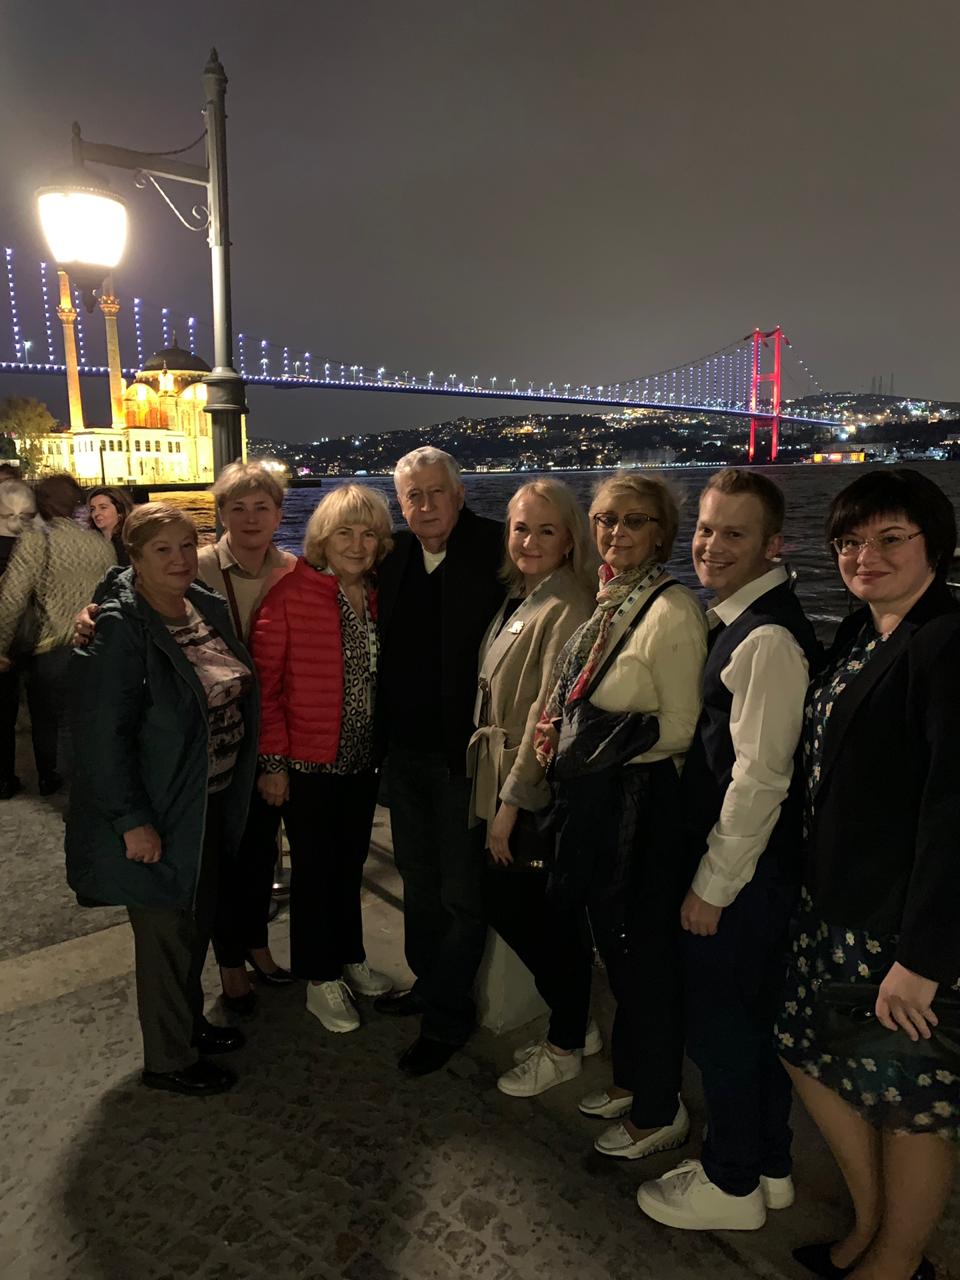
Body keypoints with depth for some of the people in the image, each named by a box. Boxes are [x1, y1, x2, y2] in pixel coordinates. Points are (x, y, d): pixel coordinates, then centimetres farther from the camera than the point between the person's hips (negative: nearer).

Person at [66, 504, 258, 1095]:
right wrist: (132, 820, -20)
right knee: (167, 931, 10)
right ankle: (169, 1059, 31)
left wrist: (240, 785, 9)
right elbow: (104, 732, -20)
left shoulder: (210, 608, 2)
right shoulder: (118, 628, -20)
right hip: (160, 813, -7)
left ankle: (189, 1022, 44)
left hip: (212, 802, 7)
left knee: (198, 920, 22)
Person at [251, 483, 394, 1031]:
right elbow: (264, 683, -13)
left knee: (350, 862, 19)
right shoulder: (290, 595, -14)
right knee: (315, 869, 9)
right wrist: (273, 760, -15)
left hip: (362, 760, 5)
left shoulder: (377, 597, 2)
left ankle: (350, 958, 39)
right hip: (309, 763, -5)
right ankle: (321, 979, 27)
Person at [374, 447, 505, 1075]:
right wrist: (383, 732, 8)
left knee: (463, 892, 8)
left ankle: (447, 1017, 26)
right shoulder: (395, 555, 4)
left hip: (464, 751, -6)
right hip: (406, 747, 6)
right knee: (418, 877, 22)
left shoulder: (494, 550, -14)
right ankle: (427, 982, 43)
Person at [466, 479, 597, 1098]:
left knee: (545, 916, 7)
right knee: (506, 905, 17)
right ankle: (575, 1024, 38)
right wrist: (496, 796, 10)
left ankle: (565, 1047, 31)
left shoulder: (568, 608, -17)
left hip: (540, 795, -9)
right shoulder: (517, 597, 10)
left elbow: (549, 711, -20)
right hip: (503, 787, 9)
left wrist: (512, 802, -17)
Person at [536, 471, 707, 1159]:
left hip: (644, 807, -8)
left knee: (646, 956, 8)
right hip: (598, 801, 8)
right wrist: (560, 730, 1)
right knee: (615, 946, 22)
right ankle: (631, 1079, 44)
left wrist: (604, 740, -20)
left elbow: (683, 729, -17)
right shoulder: (607, 602, 7)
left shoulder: (672, 610, -18)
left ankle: (659, 1110, 31)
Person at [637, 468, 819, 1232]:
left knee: (719, 1024, 8)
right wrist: (712, 872, 13)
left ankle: (732, 1186, 30)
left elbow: (760, 778, -23)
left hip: (742, 871, -9)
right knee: (752, 1019, 21)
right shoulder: (745, 620, 8)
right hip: (752, 868, 9)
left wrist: (712, 885, -16)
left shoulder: (767, 638, -22)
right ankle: (768, 1167, 40)